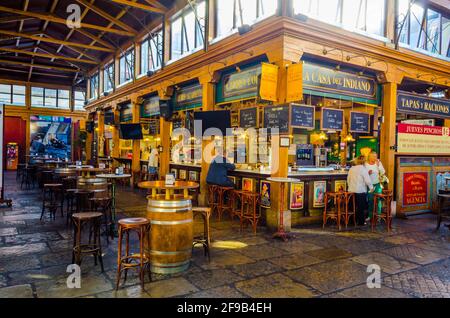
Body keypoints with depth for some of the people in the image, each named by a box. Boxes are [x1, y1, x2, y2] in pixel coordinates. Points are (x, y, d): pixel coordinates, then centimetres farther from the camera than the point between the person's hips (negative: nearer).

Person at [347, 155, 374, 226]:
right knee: (361, 207, 5)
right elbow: (367, 180, -12)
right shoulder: (363, 169, -11)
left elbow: (348, 180, 14)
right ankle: (361, 222, 11)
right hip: (361, 191, -6)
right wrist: (371, 187, 2)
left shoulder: (351, 169, 8)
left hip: (352, 190, 6)